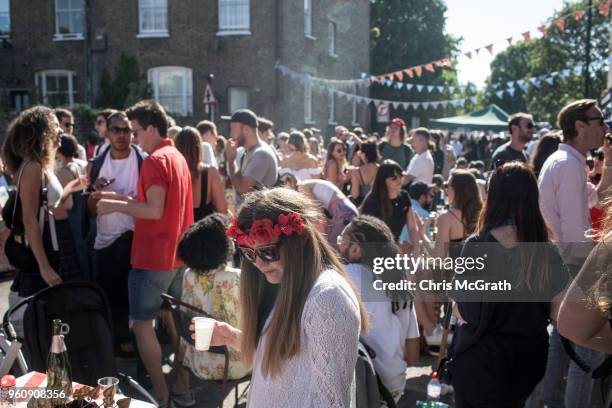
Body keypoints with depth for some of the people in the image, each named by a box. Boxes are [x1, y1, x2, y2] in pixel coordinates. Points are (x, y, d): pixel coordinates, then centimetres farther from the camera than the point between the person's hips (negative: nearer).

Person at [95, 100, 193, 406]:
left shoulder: (155, 160, -16)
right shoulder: (178, 157, 13)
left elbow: (155, 211, -24)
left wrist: (116, 206, -14)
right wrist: (122, 198, 11)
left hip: (153, 257, -10)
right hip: (175, 255, 10)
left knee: (142, 324, -1)